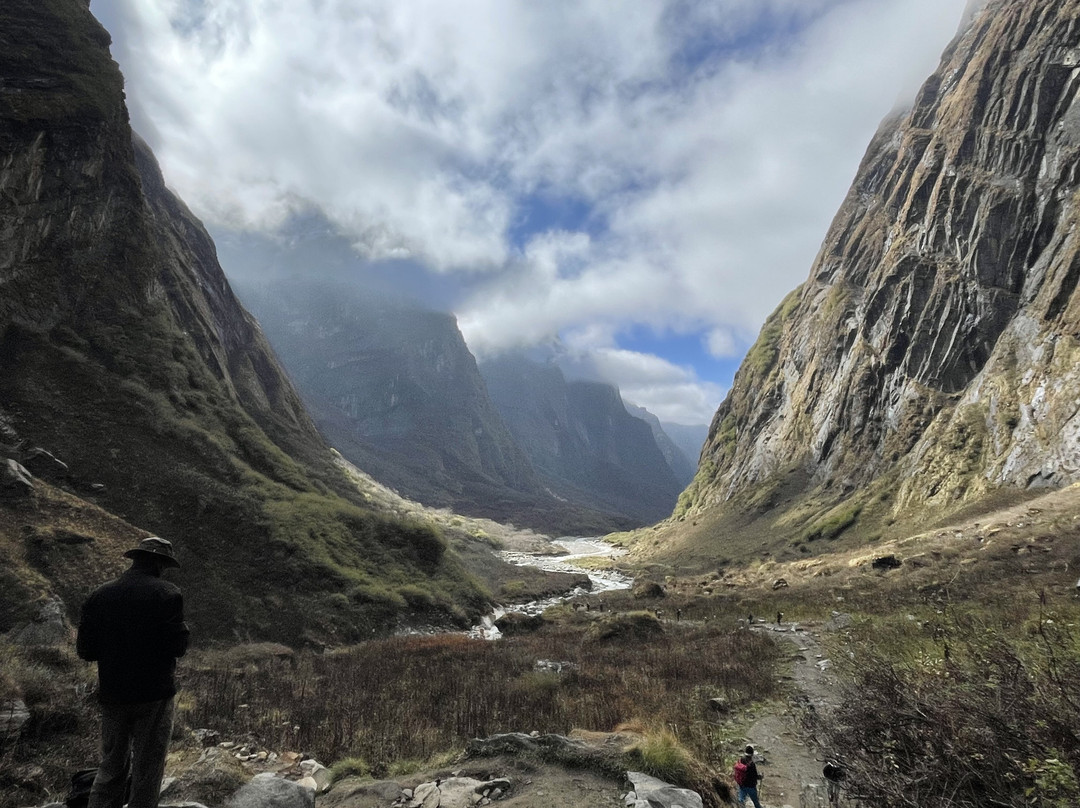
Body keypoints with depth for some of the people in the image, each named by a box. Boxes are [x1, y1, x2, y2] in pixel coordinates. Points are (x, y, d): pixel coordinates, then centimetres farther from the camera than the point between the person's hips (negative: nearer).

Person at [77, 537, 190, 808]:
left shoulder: (99, 595, 0)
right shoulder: (168, 594, -14)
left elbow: (85, 650, 2)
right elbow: (177, 647, -16)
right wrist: (183, 629, 4)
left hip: (112, 694, 4)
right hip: (154, 695, -4)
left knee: (111, 767, 19)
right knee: (148, 770, 9)